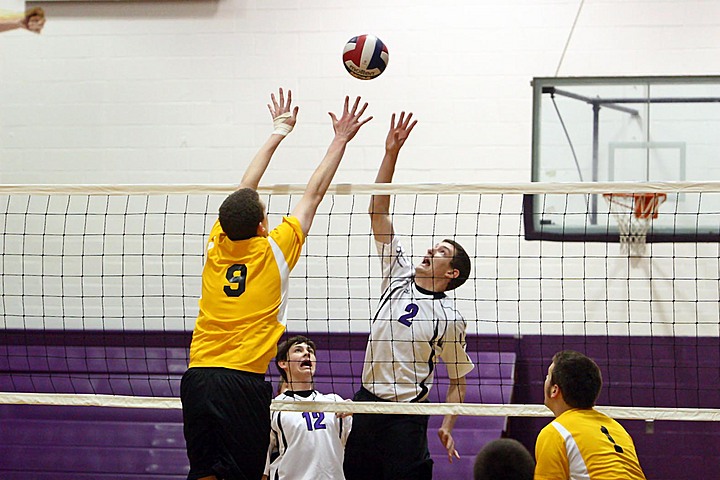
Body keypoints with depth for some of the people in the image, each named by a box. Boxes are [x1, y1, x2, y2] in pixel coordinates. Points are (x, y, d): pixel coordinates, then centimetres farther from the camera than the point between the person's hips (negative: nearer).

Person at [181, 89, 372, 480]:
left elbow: (244, 191, 23)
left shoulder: (217, 246, 9)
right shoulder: (273, 251, -1)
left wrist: (279, 132, 35)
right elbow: (314, 194, 8)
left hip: (198, 375, 5)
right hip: (243, 379, -5)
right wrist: (340, 140, 18)